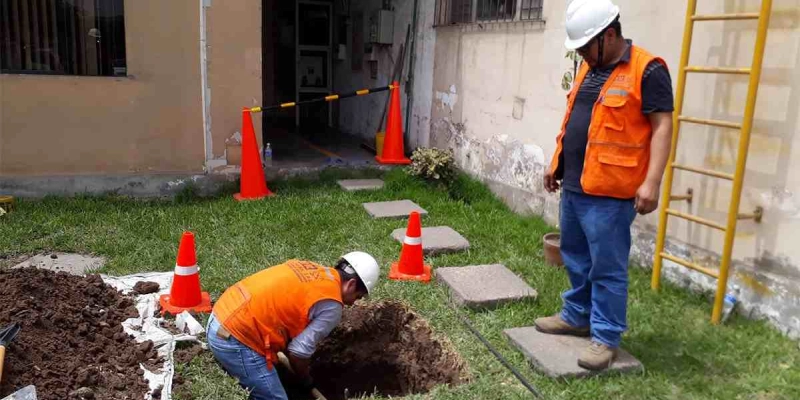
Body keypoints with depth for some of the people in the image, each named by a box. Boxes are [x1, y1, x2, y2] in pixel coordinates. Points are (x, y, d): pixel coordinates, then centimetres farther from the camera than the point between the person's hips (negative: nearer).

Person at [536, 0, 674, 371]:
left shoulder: (647, 70, -11)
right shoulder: (589, 68, 14)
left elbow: (662, 127, -14)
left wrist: (652, 181, -21)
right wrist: (557, 164, 22)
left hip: (609, 192, -8)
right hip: (574, 186, 8)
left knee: (607, 268, 0)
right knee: (576, 258, 18)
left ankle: (606, 337, 12)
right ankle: (576, 316, 33)